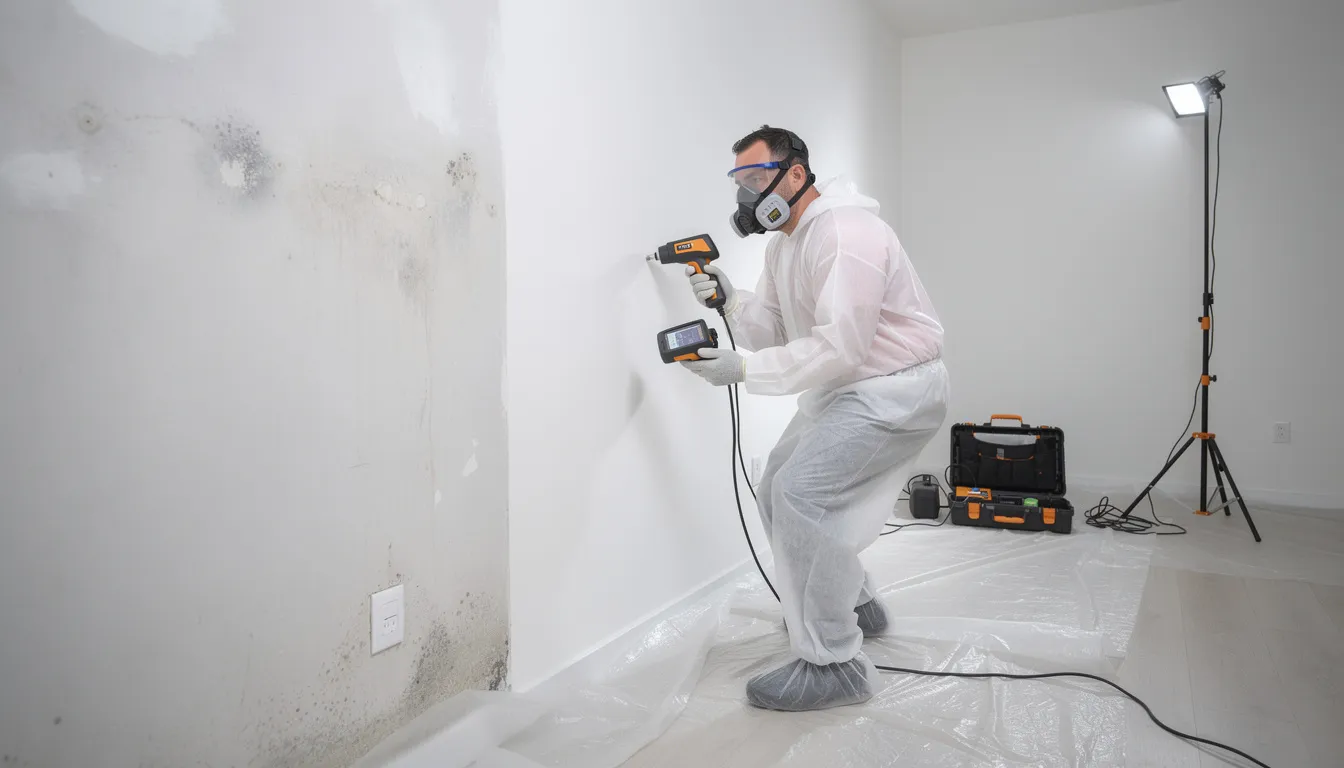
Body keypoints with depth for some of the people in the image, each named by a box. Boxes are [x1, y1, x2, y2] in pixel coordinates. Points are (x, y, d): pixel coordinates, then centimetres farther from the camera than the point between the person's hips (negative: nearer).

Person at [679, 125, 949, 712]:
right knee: (779, 493, 13)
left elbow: (840, 348, -28)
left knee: (802, 493, -22)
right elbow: (773, 332, 10)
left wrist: (744, 369, -29)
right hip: (842, 390, 10)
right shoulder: (782, 243, 11)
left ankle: (834, 664, -11)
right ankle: (854, 604, 32)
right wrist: (730, 301, -9)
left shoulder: (845, 233, -22)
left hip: (896, 390, -10)